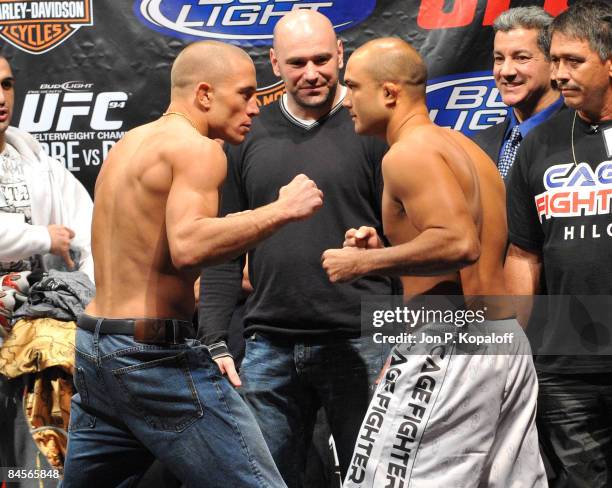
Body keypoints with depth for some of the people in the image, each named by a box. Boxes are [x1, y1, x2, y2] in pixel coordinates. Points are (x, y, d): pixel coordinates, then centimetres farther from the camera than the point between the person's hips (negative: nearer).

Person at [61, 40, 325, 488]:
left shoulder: (128, 145, 18)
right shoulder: (197, 149, -10)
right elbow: (188, 246, -27)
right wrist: (282, 209, -21)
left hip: (94, 350, 9)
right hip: (155, 351, -9)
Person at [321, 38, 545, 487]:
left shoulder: (409, 152, -11)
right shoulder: (465, 148, 19)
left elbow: (459, 243, -25)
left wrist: (365, 263, -15)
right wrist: (385, 250, 17)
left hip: (449, 345, -10)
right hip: (508, 343, 10)